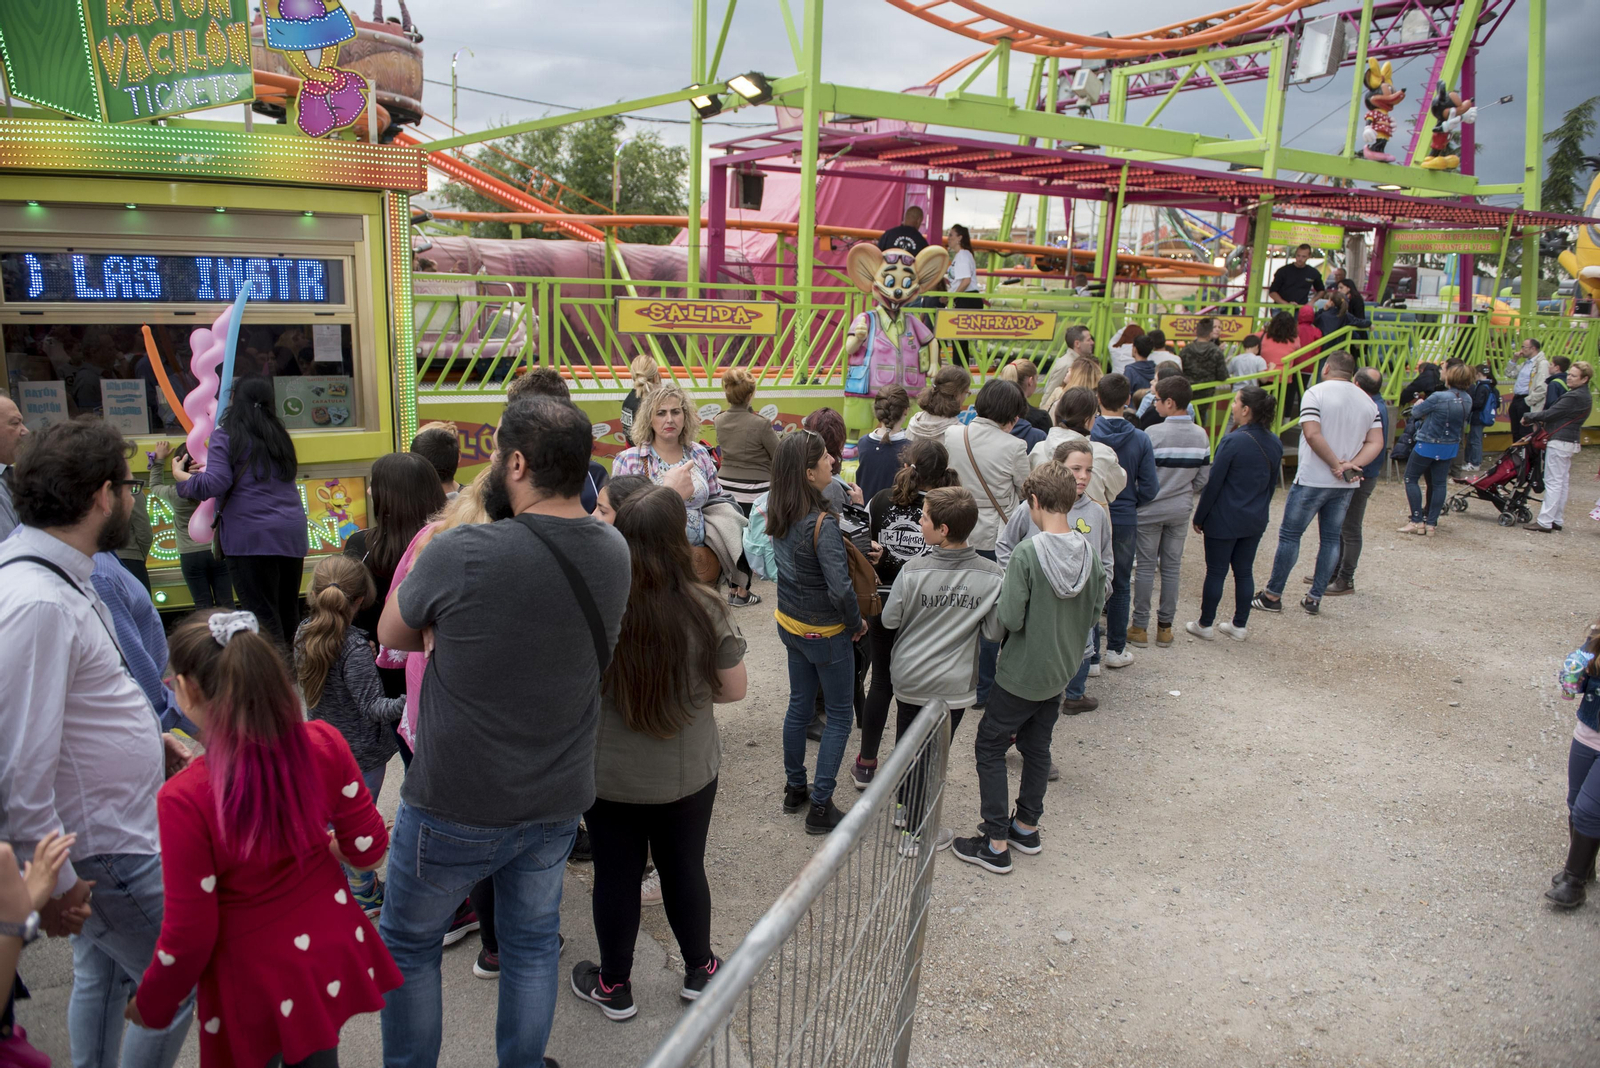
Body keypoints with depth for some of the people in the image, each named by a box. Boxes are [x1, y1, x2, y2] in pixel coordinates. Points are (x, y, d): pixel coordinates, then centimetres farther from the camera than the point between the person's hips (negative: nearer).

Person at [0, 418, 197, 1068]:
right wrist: (53, 884, -22)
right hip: (106, 854, -10)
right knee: (181, 989, 4)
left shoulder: (60, 576, 4)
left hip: (104, 831, 10)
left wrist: (146, 738, 11)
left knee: (100, 977, 25)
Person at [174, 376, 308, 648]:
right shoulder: (279, 436, 15)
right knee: (289, 614, 13)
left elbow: (215, 485, -10)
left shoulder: (225, 436, -2)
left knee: (263, 617, -4)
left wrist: (181, 476, 8)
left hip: (250, 536, -6)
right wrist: (206, 469, 26)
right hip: (292, 533, 6)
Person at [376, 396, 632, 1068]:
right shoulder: (613, 553, -9)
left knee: (407, 944, 21)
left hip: (455, 809, -4)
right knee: (533, 942, 23)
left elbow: (392, 635, -7)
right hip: (558, 804, 5)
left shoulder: (460, 554, -25)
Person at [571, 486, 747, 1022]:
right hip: (689, 774, 1)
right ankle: (699, 970, 42)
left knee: (616, 876, 17)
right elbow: (733, 689, -6)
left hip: (608, 775, -1)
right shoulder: (705, 609, -19)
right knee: (685, 869, 21)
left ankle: (613, 987, 36)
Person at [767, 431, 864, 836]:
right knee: (839, 715, 8)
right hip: (825, 633, -7)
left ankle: (795, 789, 35)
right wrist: (856, 624, -12)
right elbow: (840, 588, -31)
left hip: (791, 624, 7)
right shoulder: (821, 522, -28)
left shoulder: (779, 513, -5)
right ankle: (820, 807, 13)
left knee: (799, 704, 21)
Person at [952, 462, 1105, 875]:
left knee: (989, 747, 7)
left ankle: (996, 844, 10)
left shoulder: (1028, 553, -24)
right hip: (1061, 670, 7)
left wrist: (1002, 591, -4)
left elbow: (1010, 619, -24)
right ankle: (1027, 826, 34)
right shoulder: (1088, 553, -6)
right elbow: (1096, 607, 5)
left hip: (1022, 674, -6)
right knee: (1037, 747, 22)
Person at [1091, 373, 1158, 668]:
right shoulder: (1140, 439, -10)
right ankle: (1115, 649, 22)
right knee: (1120, 586, 14)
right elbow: (1150, 488, -7)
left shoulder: (1085, 435, -14)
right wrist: (1130, 503, 11)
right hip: (1125, 520, 1)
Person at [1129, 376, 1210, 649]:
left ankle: (1140, 627, 10)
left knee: (1146, 567, 5)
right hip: (1181, 511, 4)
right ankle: (1165, 626, 19)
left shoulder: (1153, 434, -17)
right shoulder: (1201, 436, -1)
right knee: (1171, 567, 12)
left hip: (1150, 510, -4)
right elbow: (1203, 478, 5)